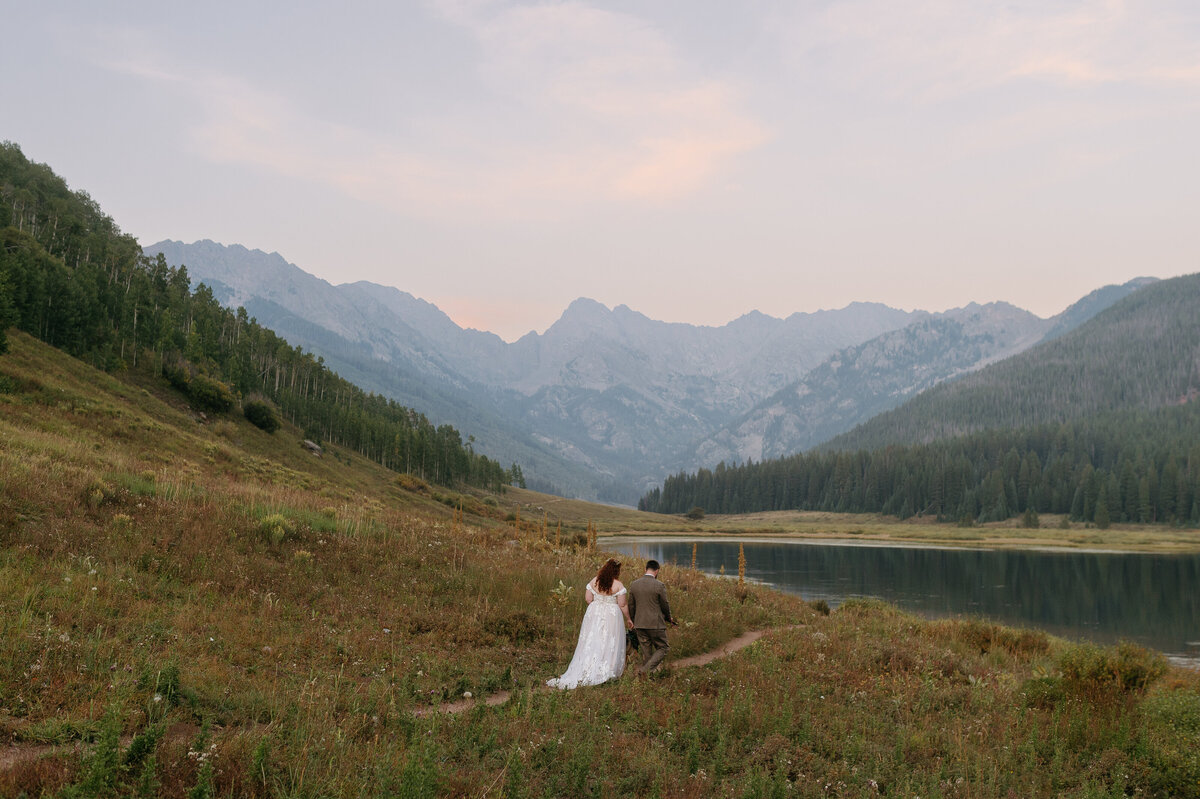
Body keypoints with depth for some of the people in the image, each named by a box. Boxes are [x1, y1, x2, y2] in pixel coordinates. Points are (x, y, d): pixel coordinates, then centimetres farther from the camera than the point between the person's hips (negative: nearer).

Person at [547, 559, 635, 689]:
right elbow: (622, 605, -8)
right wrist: (628, 619, 5)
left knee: (591, 642, 8)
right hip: (612, 616, -3)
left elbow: (588, 598, 0)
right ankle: (605, 673, 5)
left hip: (594, 614, 3)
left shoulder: (594, 581, -1)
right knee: (609, 644, 5)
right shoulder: (618, 585, -10)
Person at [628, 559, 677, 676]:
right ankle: (645, 670, -7)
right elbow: (665, 605, -3)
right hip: (656, 624, -5)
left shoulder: (634, 584, 1)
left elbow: (631, 606, 8)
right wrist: (668, 618, 17)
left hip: (639, 624, 5)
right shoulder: (659, 586, -13)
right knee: (662, 649, 9)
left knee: (646, 652, 15)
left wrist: (633, 621, 22)